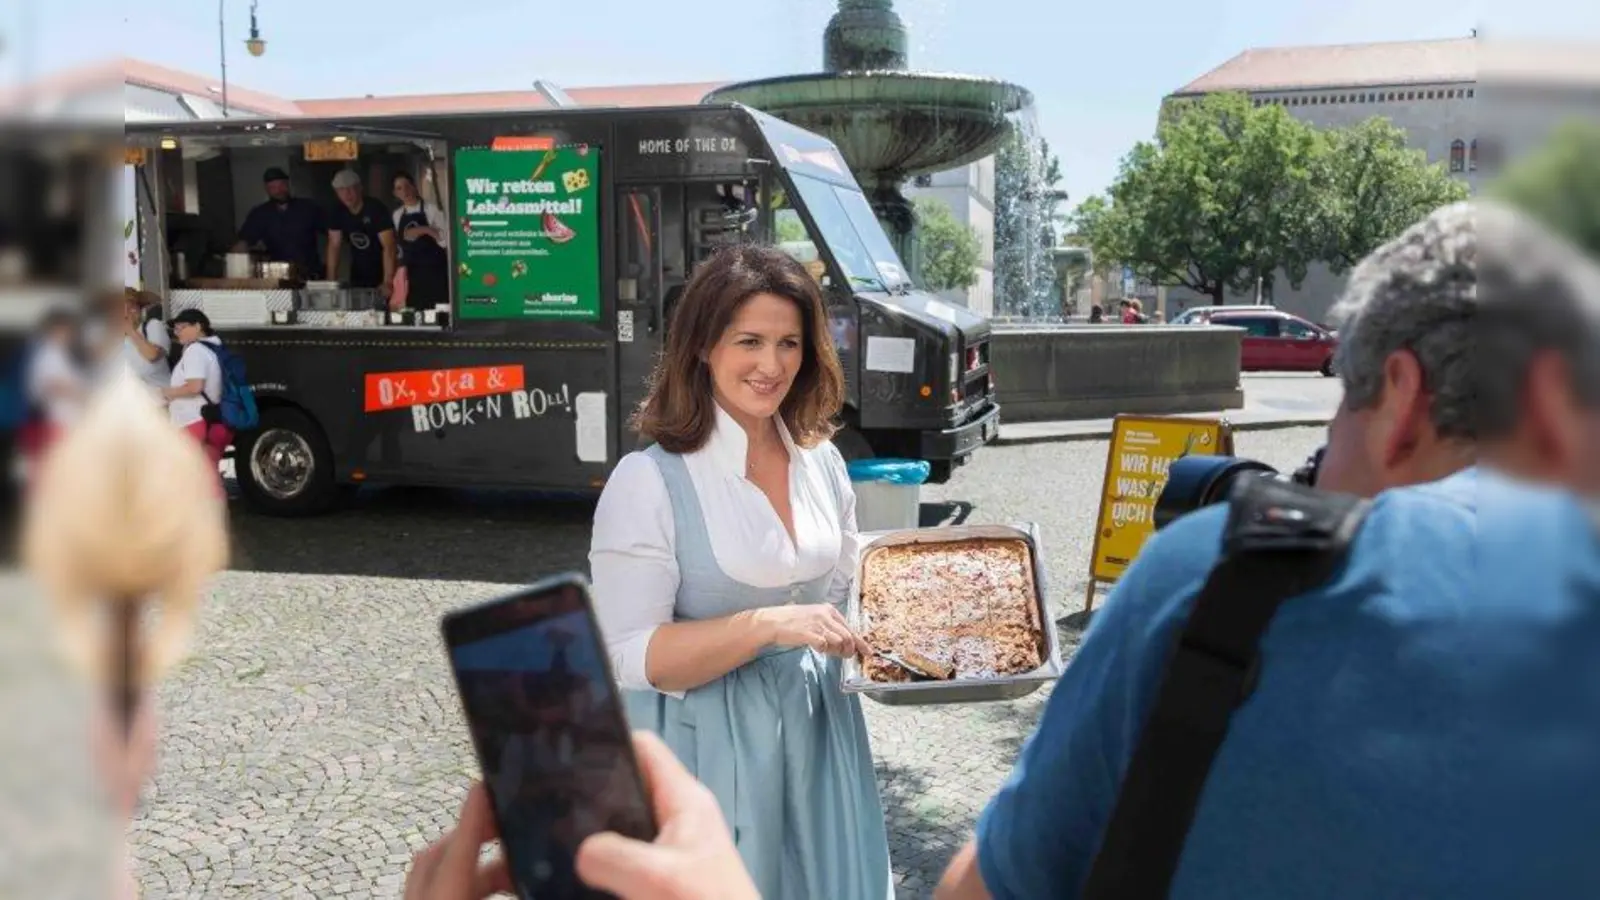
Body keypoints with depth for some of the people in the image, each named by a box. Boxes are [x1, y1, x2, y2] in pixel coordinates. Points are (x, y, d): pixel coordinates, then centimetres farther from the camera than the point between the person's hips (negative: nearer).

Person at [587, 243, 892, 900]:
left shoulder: (822, 462, 2)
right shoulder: (649, 482, -16)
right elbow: (629, 659, -18)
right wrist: (769, 624, -27)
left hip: (821, 728, 6)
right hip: (709, 750, -5)